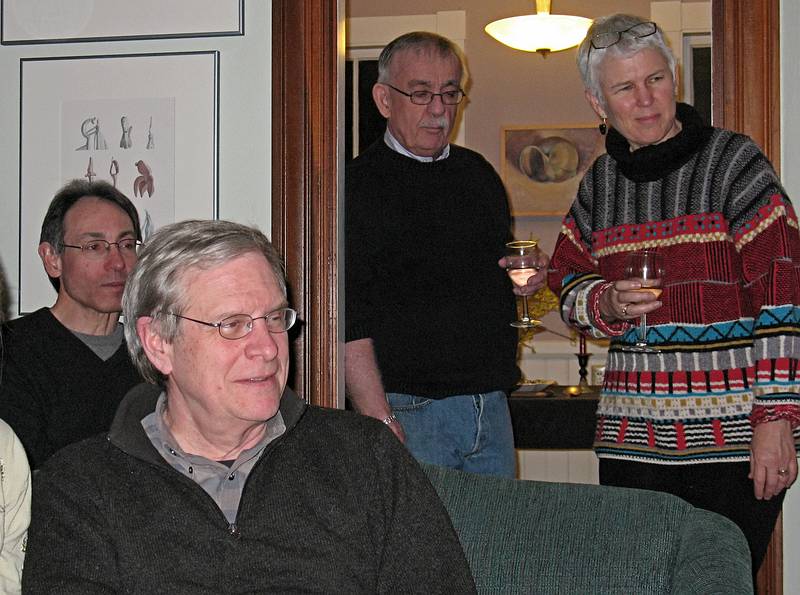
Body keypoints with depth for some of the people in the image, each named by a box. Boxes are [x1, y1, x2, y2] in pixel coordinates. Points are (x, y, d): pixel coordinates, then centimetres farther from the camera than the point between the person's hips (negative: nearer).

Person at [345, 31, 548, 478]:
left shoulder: (479, 174, 13)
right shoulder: (358, 186, -8)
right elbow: (349, 324, -14)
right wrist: (382, 426, -20)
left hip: (491, 407, 6)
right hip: (408, 409, -6)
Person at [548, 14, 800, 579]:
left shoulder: (733, 162, -3)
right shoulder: (601, 182, 11)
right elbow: (569, 285, 19)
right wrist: (607, 304, -6)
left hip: (733, 435, -4)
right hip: (632, 438, 4)